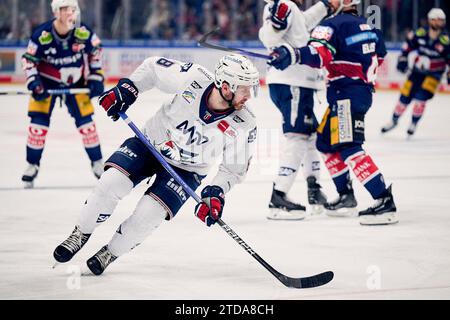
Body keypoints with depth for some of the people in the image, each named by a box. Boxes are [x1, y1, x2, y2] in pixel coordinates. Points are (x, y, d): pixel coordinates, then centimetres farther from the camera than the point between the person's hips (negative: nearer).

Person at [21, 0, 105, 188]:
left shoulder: (83, 33, -19)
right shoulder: (42, 35, -25)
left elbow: (95, 50, 0)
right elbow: (28, 59, -14)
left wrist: (96, 77, -2)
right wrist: (34, 84, -24)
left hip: (75, 81, 2)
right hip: (47, 82, -2)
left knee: (85, 120, -1)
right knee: (39, 121, -9)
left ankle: (97, 162, 14)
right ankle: (32, 165, 5)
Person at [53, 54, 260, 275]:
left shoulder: (244, 125, -24)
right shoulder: (194, 79, -26)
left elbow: (234, 168, -11)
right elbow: (154, 66, -8)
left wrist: (217, 192, -27)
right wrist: (126, 88, -18)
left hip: (187, 170, 0)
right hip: (151, 142, 1)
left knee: (148, 213, -18)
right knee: (112, 181, -20)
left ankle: (111, 253, 9)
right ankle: (81, 234, 4)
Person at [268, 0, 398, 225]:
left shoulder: (332, 25, -12)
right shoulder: (366, 25, 15)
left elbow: (320, 53, -31)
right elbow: (378, 56, 25)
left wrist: (293, 54, -47)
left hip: (345, 94, -10)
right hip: (363, 91, 10)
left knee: (348, 147, -17)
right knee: (326, 142, 20)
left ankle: (384, 201, -26)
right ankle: (346, 196, 24)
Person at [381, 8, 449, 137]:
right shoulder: (420, 33, -9)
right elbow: (408, 44, 7)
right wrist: (403, 58, 4)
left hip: (434, 74, -3)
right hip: (417, 70, 3)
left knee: (421, 96, -19)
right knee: (405, 95, 4)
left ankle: (414, 123, -1)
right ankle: (394, 120, 25)